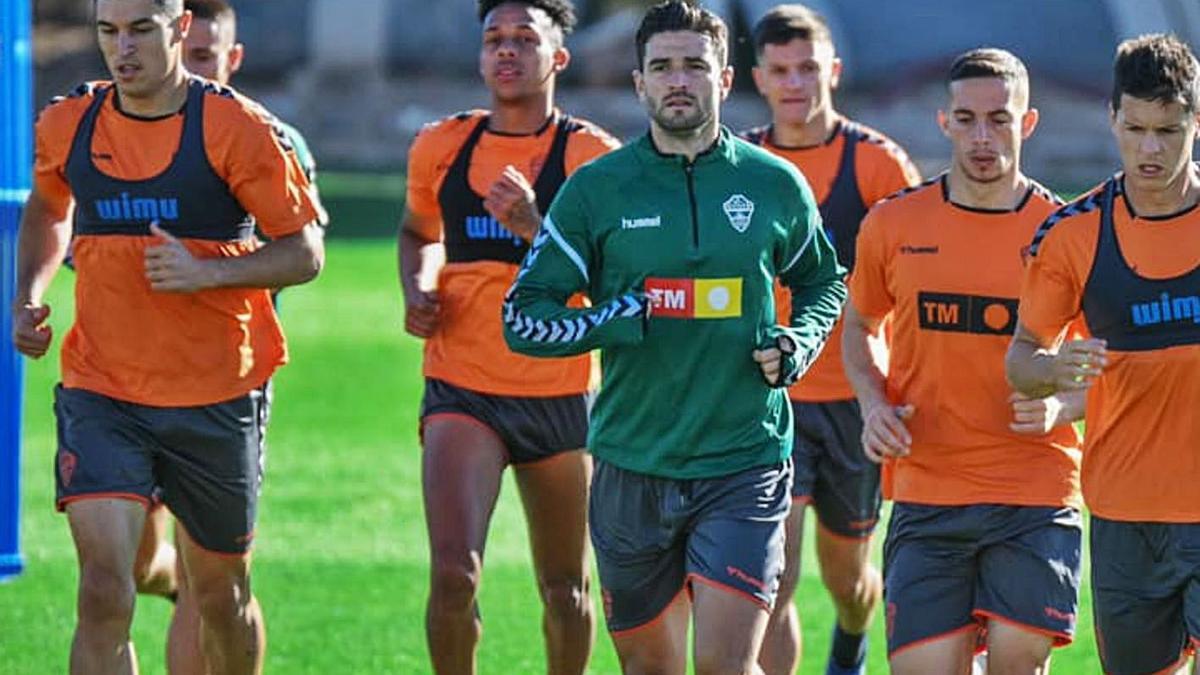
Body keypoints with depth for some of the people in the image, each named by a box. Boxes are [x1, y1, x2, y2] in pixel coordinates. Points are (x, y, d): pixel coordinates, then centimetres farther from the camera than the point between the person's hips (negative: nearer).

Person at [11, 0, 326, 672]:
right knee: (105, 593, -16)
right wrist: (28, 296, 10)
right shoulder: (67, 125, 3)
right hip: (99, 395, 1)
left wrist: (207, 271, -21)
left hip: (217, 399, -1)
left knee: (221, 594, 13)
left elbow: (305, 252, -7)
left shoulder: (236, 127, -8)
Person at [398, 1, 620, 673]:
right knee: (454, 572, -18)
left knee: (564, 591, 10)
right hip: (461, 391, 1)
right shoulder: (440, 147, 6)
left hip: (558, 396, -1)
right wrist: (417, 291, 6)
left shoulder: (591, 156, -4)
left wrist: (532, 226, -26)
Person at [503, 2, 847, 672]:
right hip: (632, 466, 1)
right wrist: (621, 318, -17)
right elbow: (524, 317, -1)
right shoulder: (596, 189, 0)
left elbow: (823, 281, 21)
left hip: (744, 465, -1)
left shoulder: (775, 184, 3)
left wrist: (801, 341, -1)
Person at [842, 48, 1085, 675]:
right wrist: (874, 405, 2)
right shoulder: (894, 224, 4)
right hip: (926, 497, 1)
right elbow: (857, 327, 20)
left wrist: (1060, 407, -12)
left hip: (1036, 503, -1)